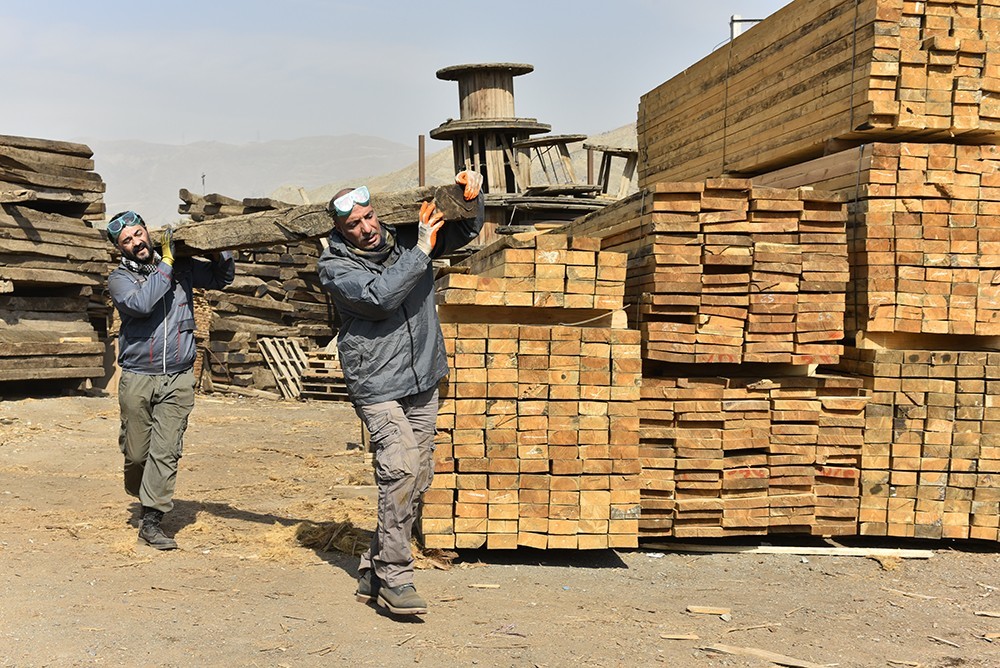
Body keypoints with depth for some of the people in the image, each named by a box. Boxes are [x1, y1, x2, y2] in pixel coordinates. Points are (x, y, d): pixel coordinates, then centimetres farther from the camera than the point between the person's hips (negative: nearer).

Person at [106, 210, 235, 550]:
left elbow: (222, 278, 22)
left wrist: (217, 250, 2)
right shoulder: (120, 278, 0)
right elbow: (140, 303, -21)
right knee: (136, 452, 7)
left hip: (178, 379, 1)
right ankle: (139, 494, 35)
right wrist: (166, 262, -16)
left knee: (166, 450, -6)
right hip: (137, 378, -1)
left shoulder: (182, 267, 9)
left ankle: (151, 520, -2)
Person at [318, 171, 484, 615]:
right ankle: (394, 577, -16)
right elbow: (378, 297, -21)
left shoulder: (405, 239, 8)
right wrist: (421, 251, -19)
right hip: (377, 386, -6)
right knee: (401, 470, -22)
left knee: (417, 480, 6)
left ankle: (373, 572, 17)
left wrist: (472, 193, -3)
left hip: (423, 383, 6)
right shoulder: (335, 265, -5)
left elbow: (465, 232, 17)